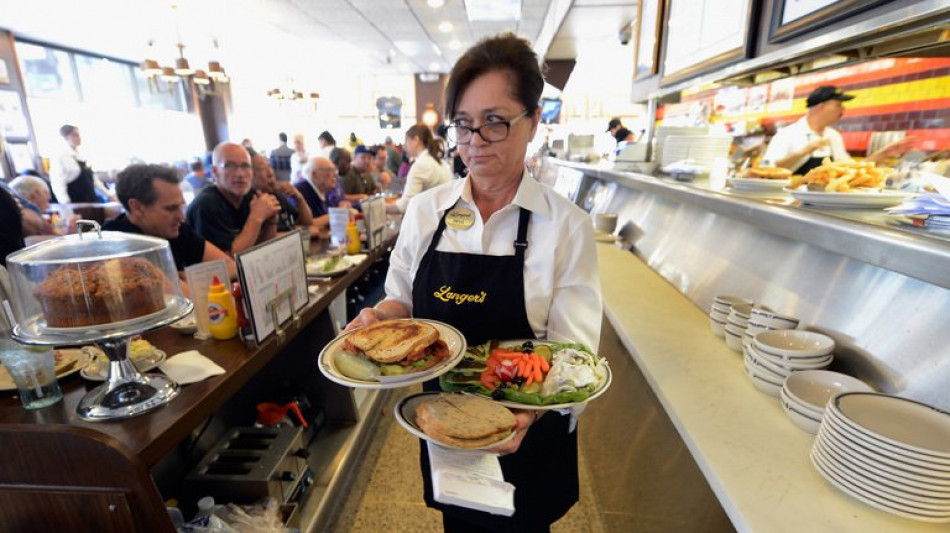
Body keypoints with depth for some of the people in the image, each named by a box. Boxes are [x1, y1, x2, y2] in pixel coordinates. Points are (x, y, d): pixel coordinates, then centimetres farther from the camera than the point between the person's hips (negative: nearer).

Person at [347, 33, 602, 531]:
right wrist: (381, 316, -16)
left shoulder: (567, 226, -16)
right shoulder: (425, 210, -6)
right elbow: (401, 299, 5)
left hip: (525, 435, -2)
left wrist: (528, 411, -32)